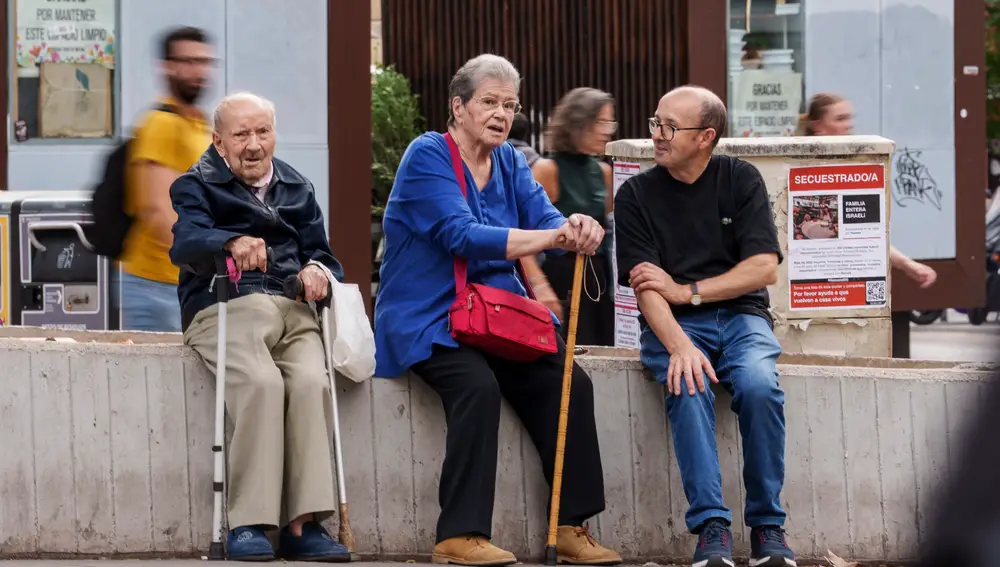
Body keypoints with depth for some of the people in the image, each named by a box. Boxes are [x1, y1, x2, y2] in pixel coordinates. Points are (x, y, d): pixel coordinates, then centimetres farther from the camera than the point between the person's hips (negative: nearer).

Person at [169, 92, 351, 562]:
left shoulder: (297, 189, 27)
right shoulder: (197, 186, 11)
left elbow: (322, 255, 21)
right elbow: (185, 242, -11)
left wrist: (319, 271, -6)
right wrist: (233, 243, -33)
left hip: (292, 311, 4)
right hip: (224, 308, -4)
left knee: (311, 382, -28)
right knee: (261, 382, -34)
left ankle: (303, 525, -32)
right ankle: (248, 524, -32)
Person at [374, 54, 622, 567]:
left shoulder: (509, 162, 12)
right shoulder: (428, 156, -10)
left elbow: (544, 217, -3)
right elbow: (463, 235, -23)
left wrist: (577, 229, -29)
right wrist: (551, 237, -33)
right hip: (428, 321, -6)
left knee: (570, 384, -16)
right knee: (477, 385, -33)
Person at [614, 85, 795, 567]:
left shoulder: (740, 180, 5)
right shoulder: (636, 194, 3)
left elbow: (764, 269, -3)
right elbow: (646, 287, -8)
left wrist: (685, 291, -9)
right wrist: (678, 346, -26)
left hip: (740, 315, 1)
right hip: (672, 326, 0)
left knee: (758, 386, -31)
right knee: (688, 389, -33)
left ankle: (767, 528, -21)